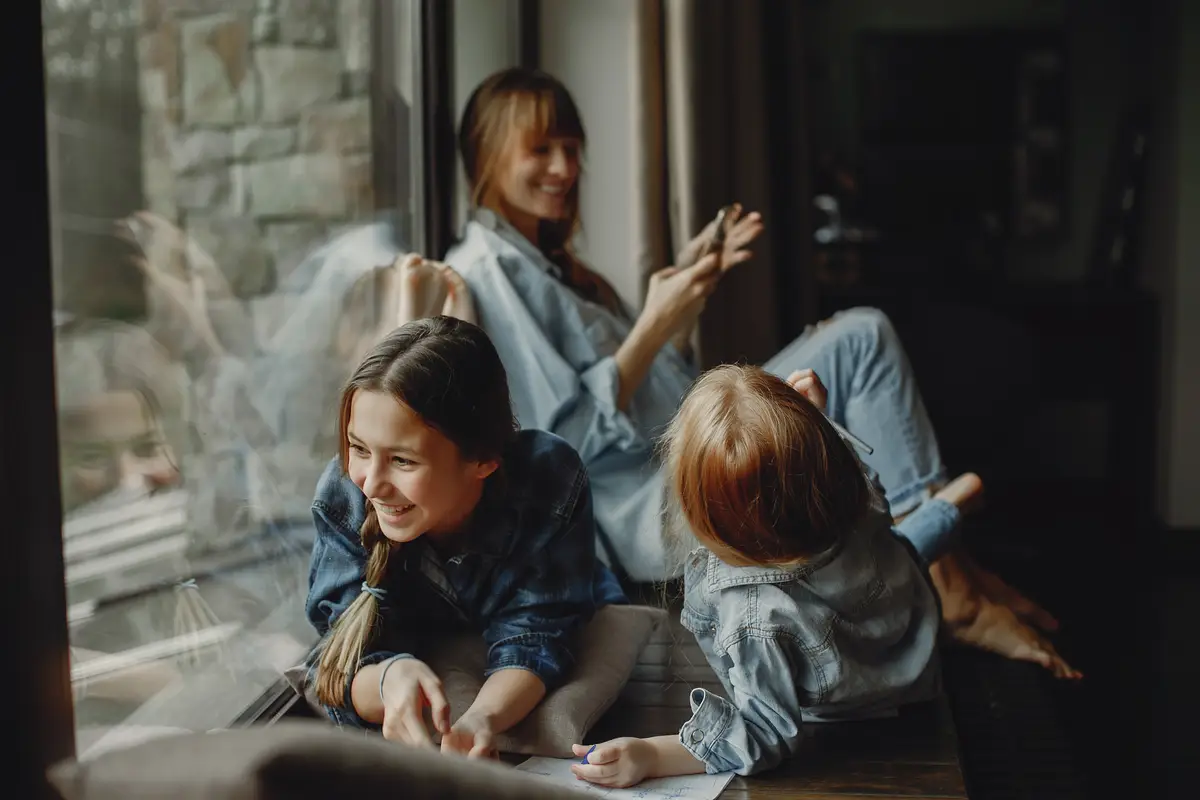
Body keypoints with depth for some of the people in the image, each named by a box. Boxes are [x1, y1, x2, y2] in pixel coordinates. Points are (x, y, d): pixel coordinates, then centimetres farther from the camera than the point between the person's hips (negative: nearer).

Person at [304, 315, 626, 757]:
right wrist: (391, 677, -56)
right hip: (424, 654, 0)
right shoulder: (342, 497, -30)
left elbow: (529, 642, -30)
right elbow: (348, 678, -31)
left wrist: (482, 718, -53)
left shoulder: (550, 478, -34)